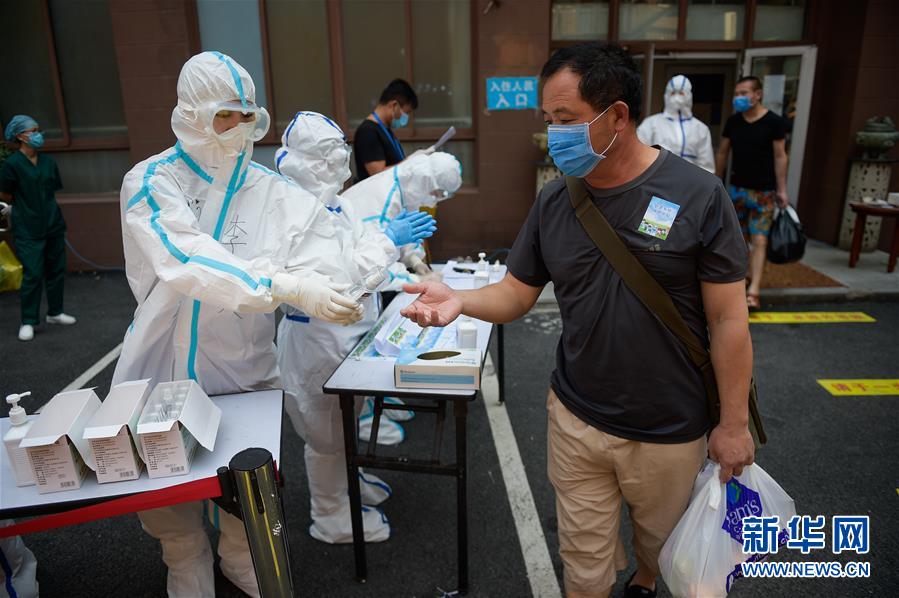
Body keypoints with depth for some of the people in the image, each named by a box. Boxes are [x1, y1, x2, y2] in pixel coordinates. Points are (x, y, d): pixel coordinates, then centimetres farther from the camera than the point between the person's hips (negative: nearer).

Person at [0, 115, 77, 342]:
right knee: (33, 274, -6)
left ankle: (55, 312, 25)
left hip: (53, 225, 5)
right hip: (28, 229, -5)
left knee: (56, 270, 11)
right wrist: (19, 208, 13)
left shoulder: (48, 161, 6)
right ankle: (28, 322, 5)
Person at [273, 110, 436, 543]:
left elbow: (359, 251, 14)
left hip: (346, 331, 10)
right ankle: (331, 516, 30)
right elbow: (336, 276, -29)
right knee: (327, 429, 9)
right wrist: (387, 241, -24)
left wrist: (400, 238, 2)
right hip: (319, 335, -9)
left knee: (344, 419, 27)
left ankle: (346, 481, 50)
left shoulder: (330, 203, 6)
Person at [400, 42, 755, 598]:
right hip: (576, 421, 2)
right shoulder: (553, 202, -4)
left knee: (662, 540, 25)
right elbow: (516, 293, 0)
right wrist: (458, 299, -20)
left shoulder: (698, 195, -15)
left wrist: (734, 423, -8)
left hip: (669, 432, -1)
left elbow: (728, 319, -11)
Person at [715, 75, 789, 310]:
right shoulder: (732, 121, 4)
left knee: (759, 240, -8)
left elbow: (780, 157, -6)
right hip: (736, 188, 4)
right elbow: (722, 154, 11)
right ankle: (743, 276, 30)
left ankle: (753, 291, -13)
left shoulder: (774, 122, -8)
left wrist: (782, 190, -9)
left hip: (763, 191, -4)